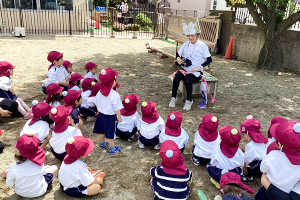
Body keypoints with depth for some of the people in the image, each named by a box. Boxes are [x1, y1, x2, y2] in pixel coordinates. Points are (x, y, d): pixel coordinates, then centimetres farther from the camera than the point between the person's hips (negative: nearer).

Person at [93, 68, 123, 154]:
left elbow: (97, 104, 5)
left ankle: (102, 144, 45)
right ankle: (112, 148, 23)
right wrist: (119, 117, -5)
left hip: (101, 115, 6)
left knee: (101, 131, 23)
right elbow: (116, 108, -20)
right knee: (110, 134, 7)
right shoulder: (114, 94, -27)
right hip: (110, 117, -6)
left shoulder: (100, 92, -8)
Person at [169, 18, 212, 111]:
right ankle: (173, 98, -19)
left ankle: (189, 101, -23)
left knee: (188, 77, -35)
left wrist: (200, 67, -17)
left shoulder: (202, 45, -2)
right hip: (185, 69, 4)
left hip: (196, 72, -4)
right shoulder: (186, 44, 11)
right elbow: (178, 54, 21)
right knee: (177, 75, -29)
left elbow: (209, 59, -3)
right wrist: (178, 58, -3)